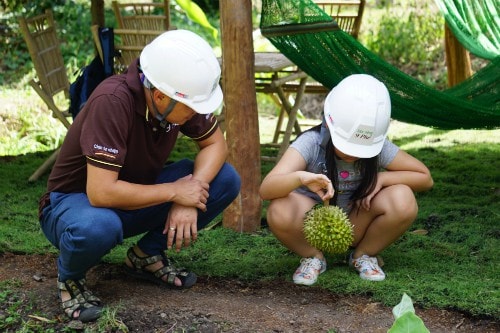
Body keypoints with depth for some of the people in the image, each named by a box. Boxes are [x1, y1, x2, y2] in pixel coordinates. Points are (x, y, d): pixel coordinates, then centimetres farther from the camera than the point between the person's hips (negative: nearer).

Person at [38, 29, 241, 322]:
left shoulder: (182, 94, -16)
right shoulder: (112, 102, -34)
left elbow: (215, 144, -3)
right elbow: (101, 192, -37)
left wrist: (193, 190, -23)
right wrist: (174, 191, -26)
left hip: (137, 196, 6)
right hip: (78, 200, -6)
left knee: (225, 180, -11)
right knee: (96, 227, -41)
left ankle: (147, 255, 6)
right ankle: (70, 277, -4)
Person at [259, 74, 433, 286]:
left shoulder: (379, 148, -18)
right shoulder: (311, 143, -25)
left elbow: (425, 178, -7)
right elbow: (265, 189, -38)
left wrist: (382, 178, -22)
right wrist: (300, 177, -60)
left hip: (356, 226, 2)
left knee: (403, 200, -27)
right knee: (279, 211, -37)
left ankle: (364, 255, 0)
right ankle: (313, 257, -4)